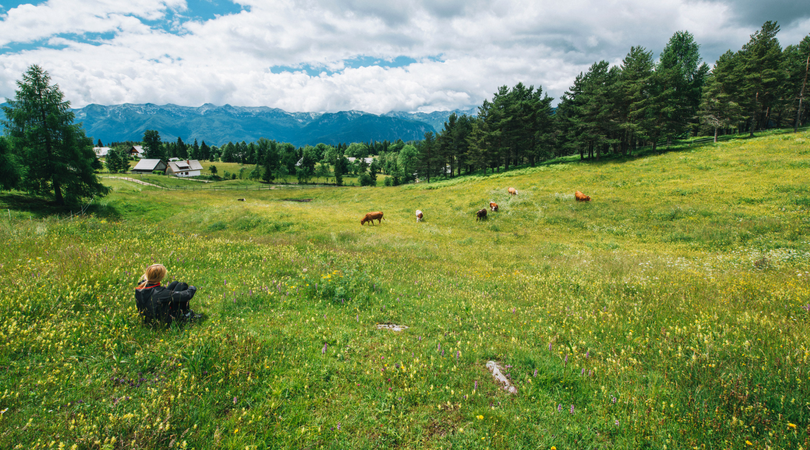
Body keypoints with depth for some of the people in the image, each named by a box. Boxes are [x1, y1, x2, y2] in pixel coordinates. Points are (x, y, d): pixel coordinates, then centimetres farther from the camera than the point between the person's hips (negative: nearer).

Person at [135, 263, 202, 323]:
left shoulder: (140, 286, -17)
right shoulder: (159, 293, -36)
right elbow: (186, 295, -28)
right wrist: (192, 289, -9)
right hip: (166, 319, -7)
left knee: (175, 283, 12)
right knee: (182, 286, -2)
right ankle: (186, 314, 9)